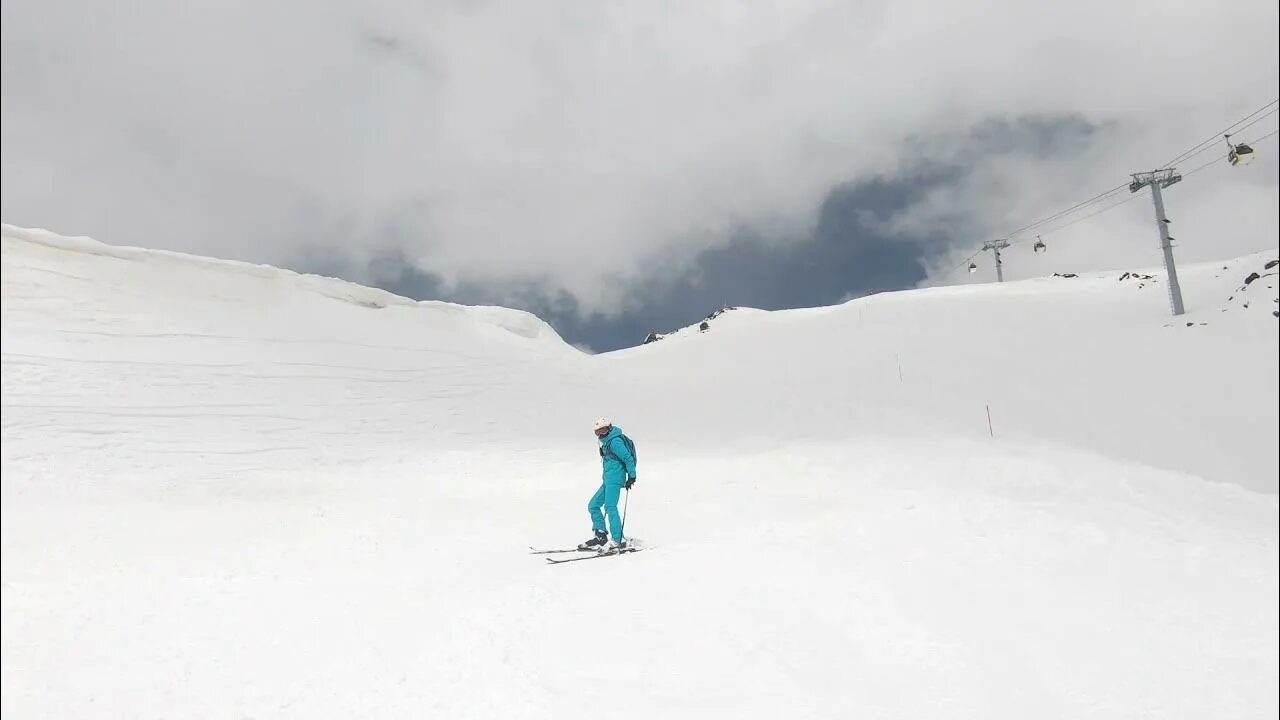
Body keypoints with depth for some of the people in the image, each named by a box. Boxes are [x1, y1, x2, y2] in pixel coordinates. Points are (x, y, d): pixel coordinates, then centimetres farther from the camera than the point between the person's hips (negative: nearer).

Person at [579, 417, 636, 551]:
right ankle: (600, 536, 15)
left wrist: (632, 476, -16)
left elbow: (628, 458, -17)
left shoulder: (615, 441, -13)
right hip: (607, 480, 10)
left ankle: (618, 540, -20)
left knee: (610, 507, -19)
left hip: (614, 480, -10)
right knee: (592, 505, 12)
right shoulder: (607, 441, 17)